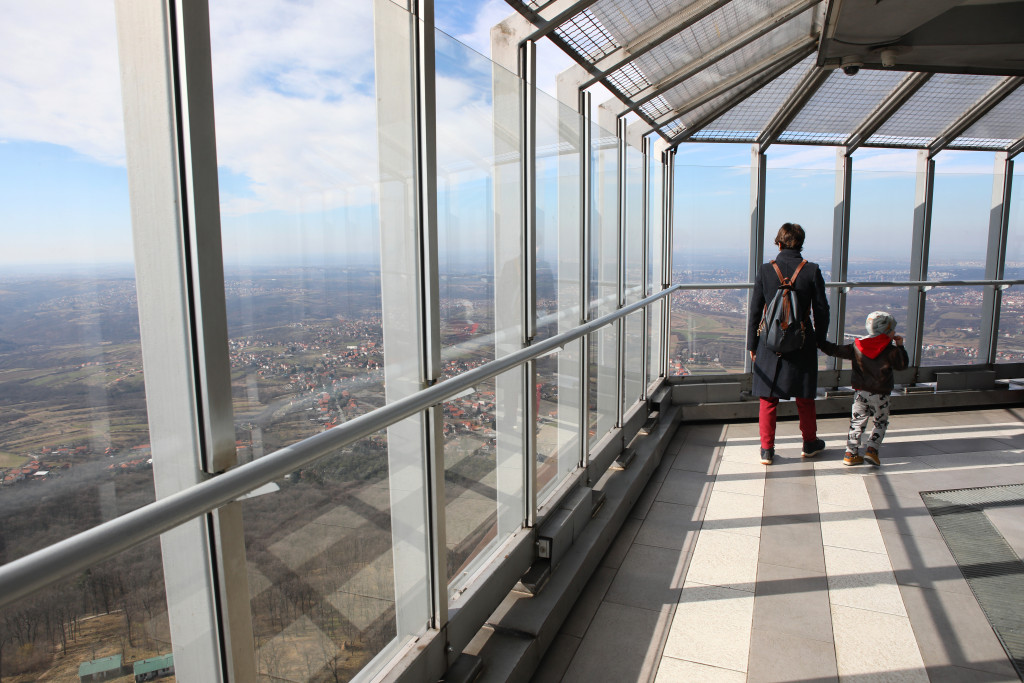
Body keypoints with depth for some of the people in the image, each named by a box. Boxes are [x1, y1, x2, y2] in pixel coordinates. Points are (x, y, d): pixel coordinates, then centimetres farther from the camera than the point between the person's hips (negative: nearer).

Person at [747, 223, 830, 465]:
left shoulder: (766, 270, -6)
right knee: (804, 397, 18)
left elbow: (755, 311, -3)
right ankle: (810, 443, 34)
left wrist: (752, 345, 6)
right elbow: (821, 311, -1)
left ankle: (767, 449, 13)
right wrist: (819, 339, 14)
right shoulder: (812, 270, -6)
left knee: (768, 400, 9)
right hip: (802, 344, 1)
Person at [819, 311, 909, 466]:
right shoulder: (890, 350, -8)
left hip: (860, 393, 3)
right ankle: (872, 450, 0)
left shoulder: (857, 346, 1)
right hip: (880, 395, -3)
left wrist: (822, 343, 18)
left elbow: (836, 351, 5)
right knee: (881, 423, 14)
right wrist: (900, 346, 11)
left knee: (857, 422, 10)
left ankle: (851, 453, 6)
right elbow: (902, 364, 3)